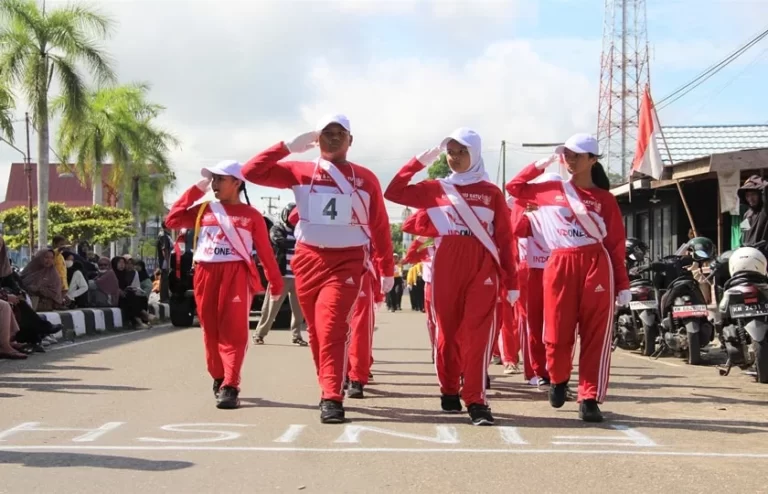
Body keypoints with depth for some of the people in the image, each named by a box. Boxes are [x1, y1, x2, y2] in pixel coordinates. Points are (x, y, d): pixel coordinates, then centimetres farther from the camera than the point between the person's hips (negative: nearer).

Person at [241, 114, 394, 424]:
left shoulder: (365, 178, 5)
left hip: (347, 261, -3)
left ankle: (332, 398, -19)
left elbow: (380, 226, 9)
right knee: (316, 329, 9)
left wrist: (387, 270, 8)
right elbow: (251, 172, -2)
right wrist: (288, 147, -7)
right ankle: (330, 389, 25)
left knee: (331, 326, -17)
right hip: (308, 259, 3)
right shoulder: (300, 172, 5)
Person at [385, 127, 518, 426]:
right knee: (447, 331, 6)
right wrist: (420, 161, 6)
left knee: (477, 333, -8)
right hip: (446, 264, 2)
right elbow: (393, 192, 7)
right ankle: (449, 392, 18)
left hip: (483, 266, -2)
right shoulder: (437, 189, 10)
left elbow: (505, 238, 5)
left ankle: (475, 401, -10)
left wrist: (510, 282, 1)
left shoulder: (491, 192, 7)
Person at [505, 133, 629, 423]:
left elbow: (616, 244, 3)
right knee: (557, 332, 3)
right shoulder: (552, 190, 12)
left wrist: (623, 286, -1)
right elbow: (515, 188, 21)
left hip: (596, 266, -2)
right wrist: (543, 164, 15)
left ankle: (589, 399, -1)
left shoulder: (604, 199, 6)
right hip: (560, 265, 2)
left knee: (595, 335, -3)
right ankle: (558, 380, 31)